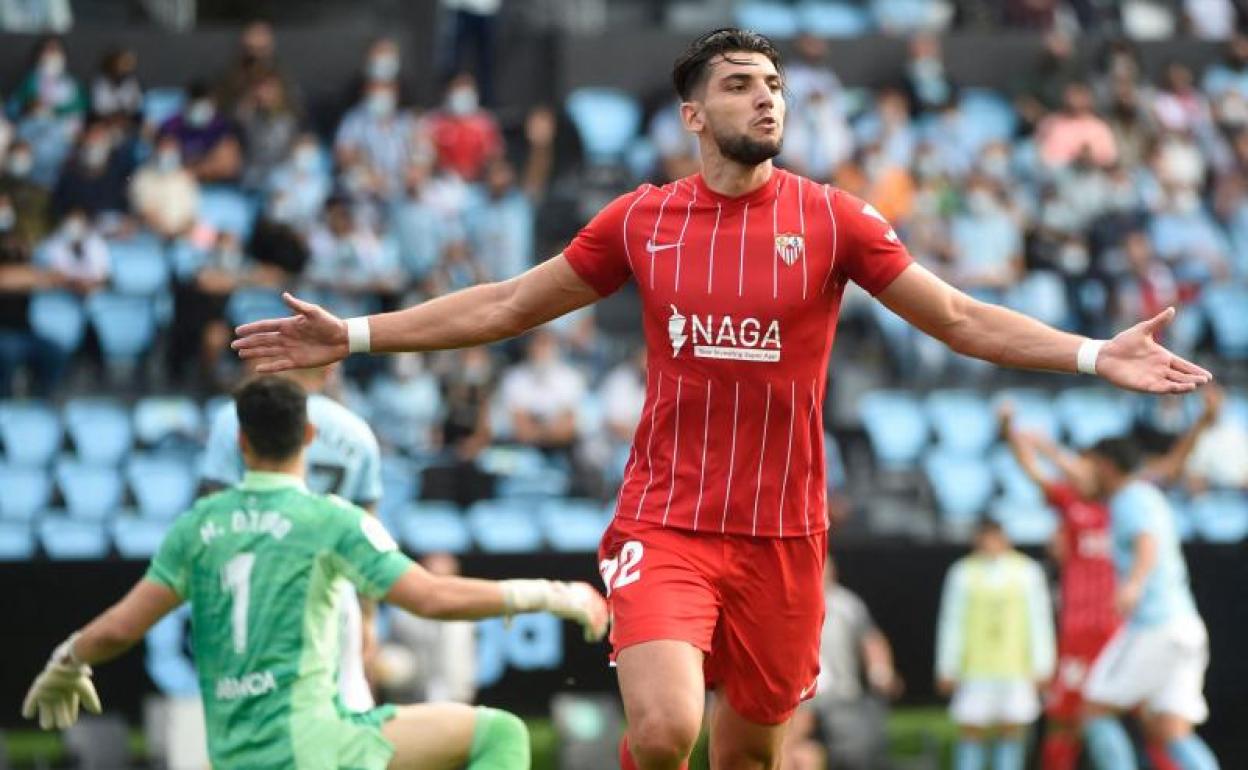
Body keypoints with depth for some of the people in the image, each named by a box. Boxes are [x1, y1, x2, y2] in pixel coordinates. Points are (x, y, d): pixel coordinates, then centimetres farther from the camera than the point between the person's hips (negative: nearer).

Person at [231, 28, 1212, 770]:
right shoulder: (641, 220, 2)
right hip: (665, 523, -1)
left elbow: (962, 319, 1)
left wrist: (1096, 355, -11)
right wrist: (355, 336, 9)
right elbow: (508, 306, 11)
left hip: (783, 532, 1)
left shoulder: (831, 218, 0)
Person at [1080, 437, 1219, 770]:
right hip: (1183, 622, 9)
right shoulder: (1147, 496, 23)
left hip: (1154, 626, -9)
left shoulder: (1132, 501, -7)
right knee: (1171, 732, -1)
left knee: (1095, 710, 1)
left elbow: (1148, 546, -29)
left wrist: (1134, 584, -50)